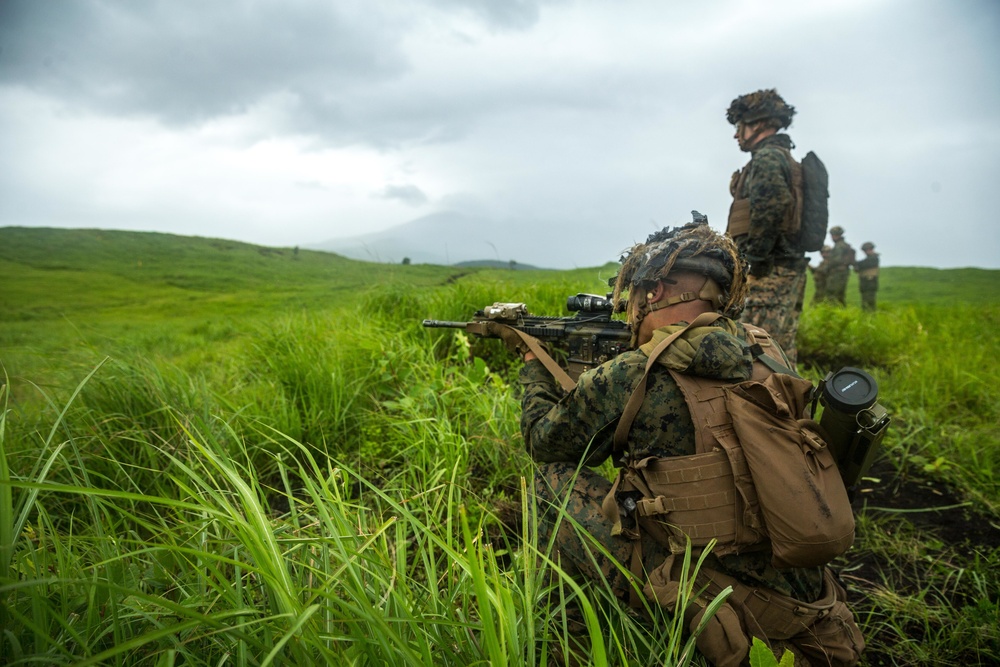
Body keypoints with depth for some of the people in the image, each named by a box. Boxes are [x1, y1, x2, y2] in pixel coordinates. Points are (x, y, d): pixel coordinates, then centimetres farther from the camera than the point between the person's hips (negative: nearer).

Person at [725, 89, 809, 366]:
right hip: (790, 268, 10)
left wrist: (754, 254, -18)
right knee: (780, 351, 13)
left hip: (771, 271, -10)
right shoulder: (786, 159, 24)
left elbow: (772, 203, -25)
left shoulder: (767, 157, -8)